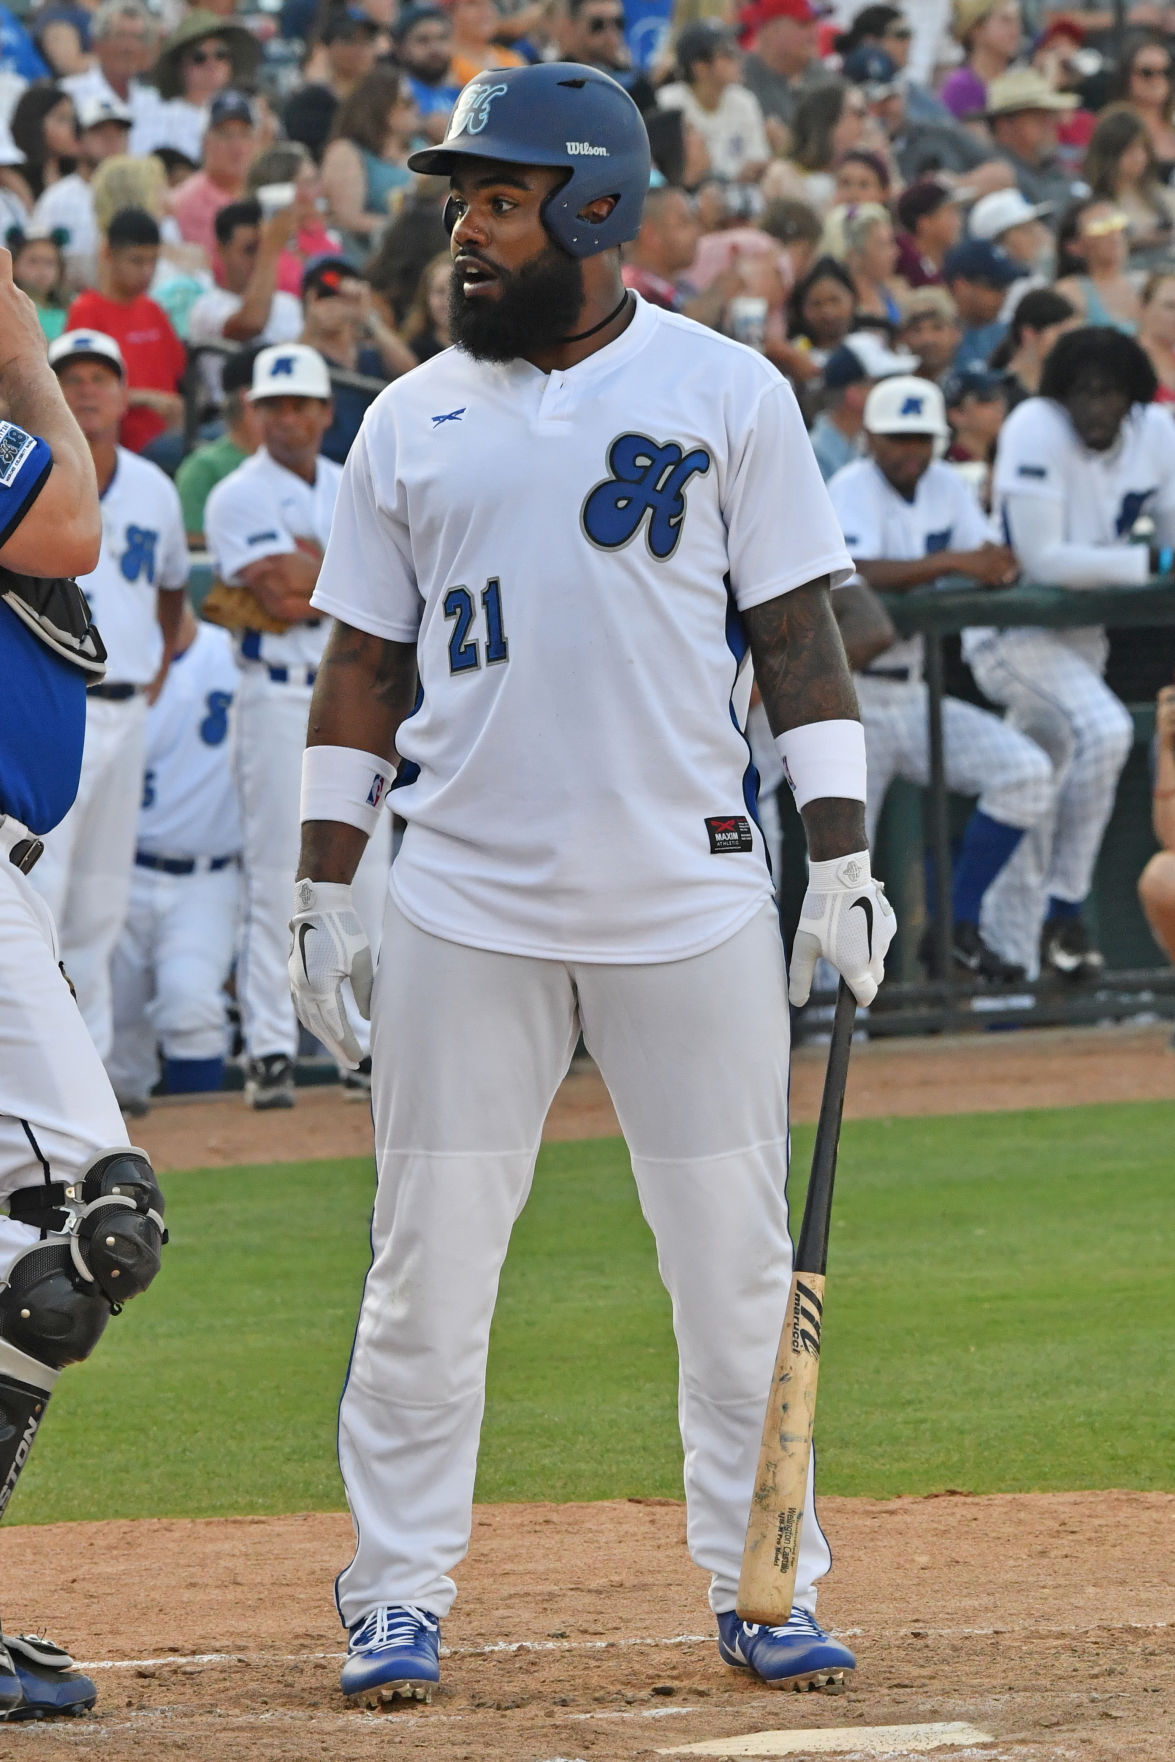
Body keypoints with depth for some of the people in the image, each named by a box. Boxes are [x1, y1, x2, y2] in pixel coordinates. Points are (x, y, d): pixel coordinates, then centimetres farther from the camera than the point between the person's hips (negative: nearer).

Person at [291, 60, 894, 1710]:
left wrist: (842, 855, -4)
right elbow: (364, 667, 12)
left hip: (692, 896, -1)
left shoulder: (726, 392, 3)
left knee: (738, 1265, 2)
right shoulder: (413, 421, 9)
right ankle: (399, 1596, 9)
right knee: (428, 1266, 0)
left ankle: (763, 1586, 12)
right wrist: (323, 889, 6)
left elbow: (798, 635, 3)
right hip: (466, 911, 2)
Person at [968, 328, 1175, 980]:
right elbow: (1041, 559, -25)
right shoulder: (1036, 430, -21)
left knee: (1038, 804, 12)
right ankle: (1064, 915, -21)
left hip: (1081, 633, 7)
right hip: (1011, 630, -7)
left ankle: (1013, 966, 21)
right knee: (1104, 730, -29)